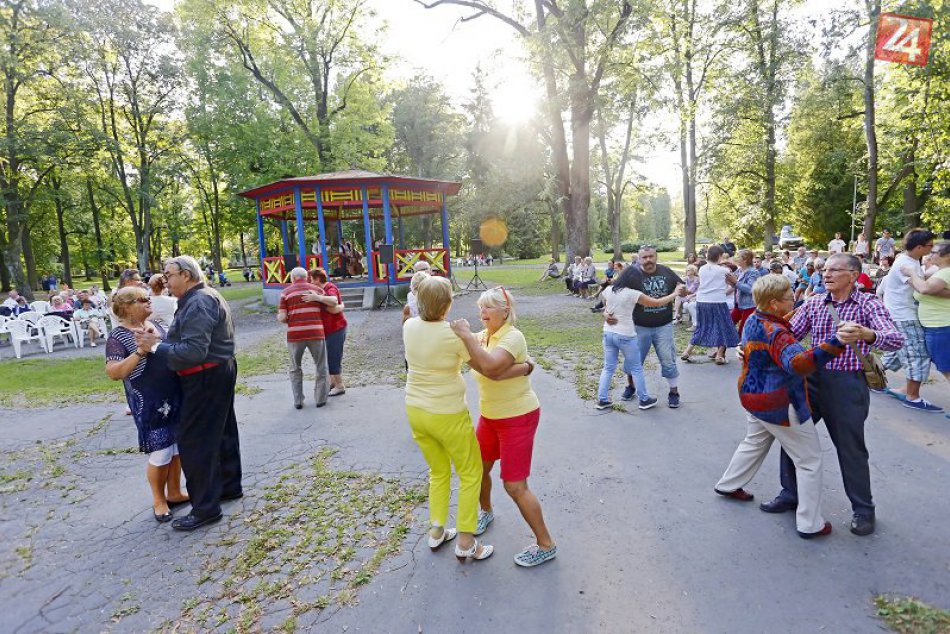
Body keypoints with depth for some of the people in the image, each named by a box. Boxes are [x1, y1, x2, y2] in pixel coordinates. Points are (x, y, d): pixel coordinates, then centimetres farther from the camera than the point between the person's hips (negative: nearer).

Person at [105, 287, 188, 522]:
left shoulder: (154, 324, 9)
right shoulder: (118, 336, -11)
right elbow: (113, 373, -20)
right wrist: (140, 351, -28)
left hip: (175, 397, 7)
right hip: (150, 404, -7)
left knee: (177, 447, 15)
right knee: (161, 453, 2)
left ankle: (174, 492, 32)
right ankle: (159, 500, 23)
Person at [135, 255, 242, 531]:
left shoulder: (197, 304, -20)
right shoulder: (207, 296, 13)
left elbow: (193, 351, -28)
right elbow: (192, 340, 13)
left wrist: (156, 346, -20)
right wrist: (161, 340, 2)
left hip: (206, 379, -11)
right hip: (218, 373, 11)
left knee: (194, 441, -4)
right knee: (222, 431, 19)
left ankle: (206, 507, 4)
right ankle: (229, 486, 33)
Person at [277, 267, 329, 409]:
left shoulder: (286, 292, 5)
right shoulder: (316, 289, 9)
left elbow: (282, 317, -2)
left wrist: (285, 320, 18)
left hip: (295, 334, 0)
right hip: (316, 333, 0)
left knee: (295, 369, 18)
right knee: (321, 368, 14)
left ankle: (298, 401, 19)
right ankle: (320, 399, 19)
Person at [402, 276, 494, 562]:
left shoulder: (409, 326, -6)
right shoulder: (455, 333, -23)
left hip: (416, 411, 6)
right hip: (447, 415, -6)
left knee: (439, 471, 26)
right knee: (471, 473, 14)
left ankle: (436, 531, 35)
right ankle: (465, 542, 20)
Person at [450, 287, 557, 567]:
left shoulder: (513, 337, -22)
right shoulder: (481, 337, 3)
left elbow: (490, 367, -39)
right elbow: (490, 371, -12)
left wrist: (467, 336, -34)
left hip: (518, 418, -8)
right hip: (490, 416, 8)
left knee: (515, 486, -4)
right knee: (479, 468, 19)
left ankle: (546, 545, 13)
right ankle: (486, 511, 49)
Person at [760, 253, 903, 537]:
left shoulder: (868, 304, -6)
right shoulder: (813, 303, 6)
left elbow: (895, 340, -20)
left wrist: (866, 334, -42)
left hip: (848, 383, -4)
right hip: (812, 378, 5)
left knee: (850, 448, 6)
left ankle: (863, 509, 27)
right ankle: (790, 494, 27)